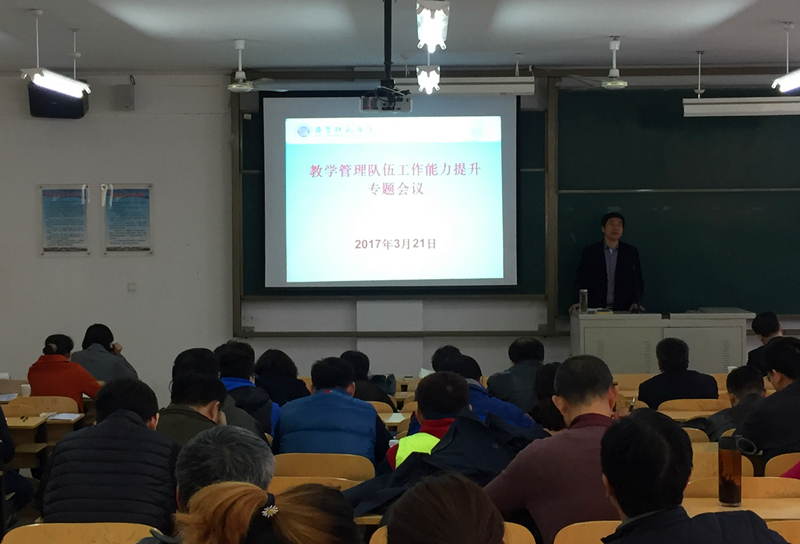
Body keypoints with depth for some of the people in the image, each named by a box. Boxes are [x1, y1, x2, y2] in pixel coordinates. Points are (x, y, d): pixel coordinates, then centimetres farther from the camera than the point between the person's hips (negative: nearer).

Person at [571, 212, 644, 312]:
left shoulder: (632, 252, 11)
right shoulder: (589, 251, 7)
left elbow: (638, 281, 12)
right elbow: (581, 280, 7)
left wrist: (636, 303, -3)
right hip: (596, 309, -2)